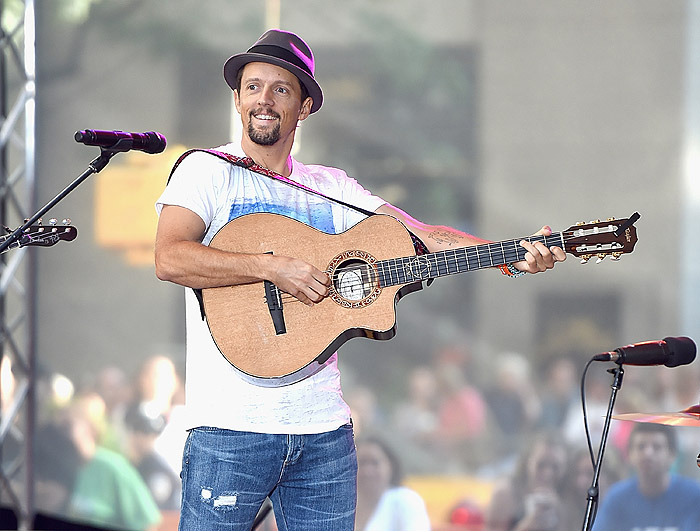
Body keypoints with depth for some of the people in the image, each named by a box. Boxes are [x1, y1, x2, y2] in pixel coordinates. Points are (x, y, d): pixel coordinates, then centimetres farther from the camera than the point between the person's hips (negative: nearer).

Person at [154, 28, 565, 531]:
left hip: (324, 427, 5)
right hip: (233, 427, -4)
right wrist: (273, 267, -22)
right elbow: (169, 259, -15)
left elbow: (425, 236, 9)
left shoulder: (331, 187, 16)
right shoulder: (207, 171, 1)